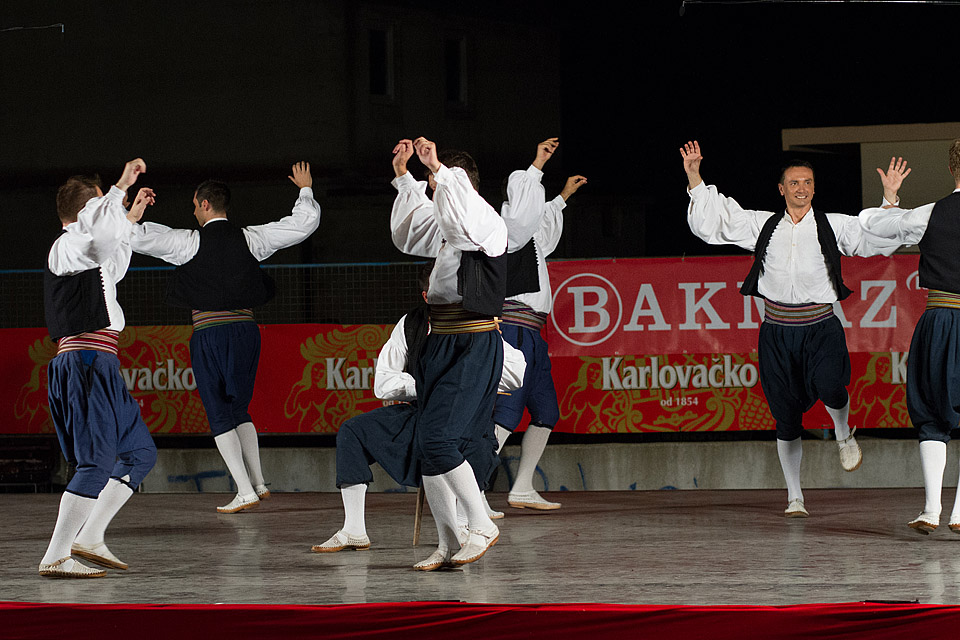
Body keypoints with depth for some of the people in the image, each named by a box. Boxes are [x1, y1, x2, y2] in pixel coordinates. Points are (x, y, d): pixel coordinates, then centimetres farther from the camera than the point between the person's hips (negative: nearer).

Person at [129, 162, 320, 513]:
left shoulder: (190, 242, -5)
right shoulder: (249, 238, 5)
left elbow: (138, 237, -6)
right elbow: (305, 222, 10)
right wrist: (305, 189, 27)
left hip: (210, 333, -4)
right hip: (246, 329, 4)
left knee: (219, 414, 2)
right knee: (239, 409, 19)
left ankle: (245, 492, -6)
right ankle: (258, 482, 12)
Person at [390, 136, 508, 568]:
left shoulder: (488, 221, -9)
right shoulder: (448, 229, 17)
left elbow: (463, 220, -33)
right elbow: (407, 235, 36)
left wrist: (439, 170, -28)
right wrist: (403, 177, 30)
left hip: (474, 346, -10)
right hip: (440, 343, 10)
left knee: (436, 438, -18)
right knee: (426, 448, 6)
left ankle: (481, 526, -7)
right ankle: (449, 545, 11)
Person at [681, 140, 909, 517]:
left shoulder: (834, 226, 5)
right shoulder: (761, 225, 8)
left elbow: (881, 242, 1)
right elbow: (708, 225, 10)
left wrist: (890, 196, -9)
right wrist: (694, 179, 3)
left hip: (821, 327, -2)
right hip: (777, 331, 2)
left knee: (829, 388, -29)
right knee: (786, 419, 2)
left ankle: (844, 435, 6)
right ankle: (794, 498, 15)